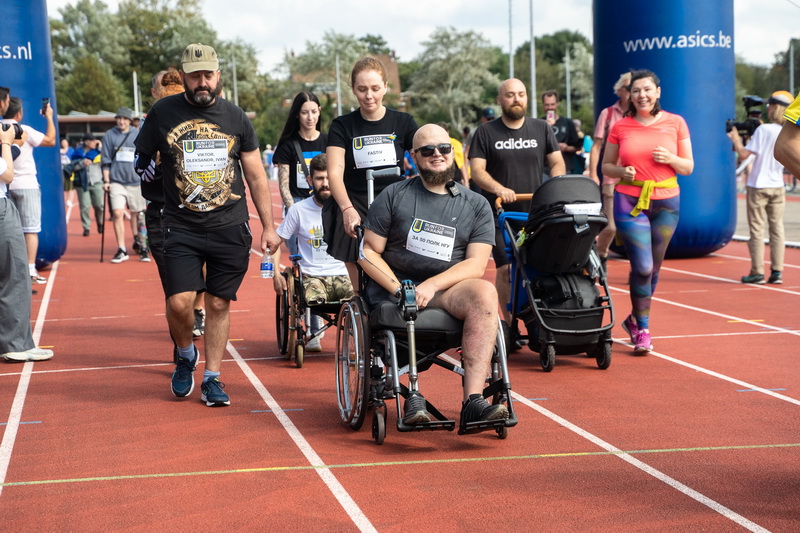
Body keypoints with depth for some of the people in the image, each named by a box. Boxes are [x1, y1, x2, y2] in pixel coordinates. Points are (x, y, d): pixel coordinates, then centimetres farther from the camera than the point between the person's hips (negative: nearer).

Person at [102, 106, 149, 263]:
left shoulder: (138, 135, 6)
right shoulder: (109, 135, 5)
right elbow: (106, 160, 6)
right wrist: (106, 180, 1)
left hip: (135, 181, 1)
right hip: (116, 181, -1)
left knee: (136, 214, 8)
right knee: (117, 213, -10)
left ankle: (140, 245, 23)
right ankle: (121, 250, -4)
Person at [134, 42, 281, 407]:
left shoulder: (235, 118, 5)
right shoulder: (163, 113, 1)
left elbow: (256, 176, 11)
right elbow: (143, 156, 20)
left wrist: (268, 227, 10)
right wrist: (145, 167, 2)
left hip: (230, 229, 1)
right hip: (181, 227, -1)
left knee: (219, 304, 4)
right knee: (179, 302, -12)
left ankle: (212, 379, 17)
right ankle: (186, 355, 19)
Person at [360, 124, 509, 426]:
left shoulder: (476, 205, 12)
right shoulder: (393, 196, 9)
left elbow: (476, 263, 1)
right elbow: (368, 252, 4)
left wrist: (432, 285, -15)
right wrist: (399, 289, -12)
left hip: (448, 289, 0)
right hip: (393, 290, 0)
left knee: (484, 293, -32)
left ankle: (473, 401, -40)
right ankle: (411, 395, -10)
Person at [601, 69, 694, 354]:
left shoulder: (675, 123, 3)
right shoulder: (620, 127, 2)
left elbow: (688, 167, 7)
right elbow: (606, 166, 9)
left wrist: (670, 158, -13)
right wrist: (623, 171, -12)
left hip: (666, 202, 2)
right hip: (630, 201, -2)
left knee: (653, 268, 10)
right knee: (642, 267, -10)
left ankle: (635, 319, 32)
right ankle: (642, 330, 4)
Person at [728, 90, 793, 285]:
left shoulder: (763, 130, -15)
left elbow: (744, 155, -16)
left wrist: (735, 139, 0)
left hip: (758, 187, -5)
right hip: (777, 187, 5)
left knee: (757, 229, 0)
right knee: (777, 228, 8)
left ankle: (757, 273, 1)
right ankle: (776, 272, 7)